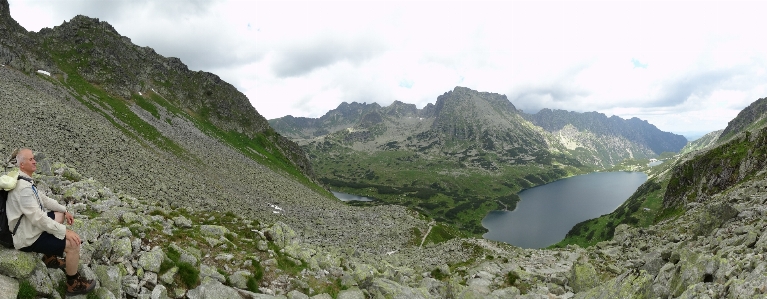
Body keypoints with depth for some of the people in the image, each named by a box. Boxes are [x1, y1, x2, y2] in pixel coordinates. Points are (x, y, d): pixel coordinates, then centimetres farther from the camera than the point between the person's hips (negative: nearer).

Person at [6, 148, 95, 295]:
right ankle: (73, 283, 1)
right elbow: (38, 218, -31)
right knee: (73, 243, -19)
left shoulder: (25, 180, 4)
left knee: (59, 214, 27)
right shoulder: (24, 187, -29)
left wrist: (65, 210, 12)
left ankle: (50, 257, 31)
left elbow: (43, 199, 17)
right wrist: (65, 231, -26)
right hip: (29, 237, -11)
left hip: (29, 225, 11)